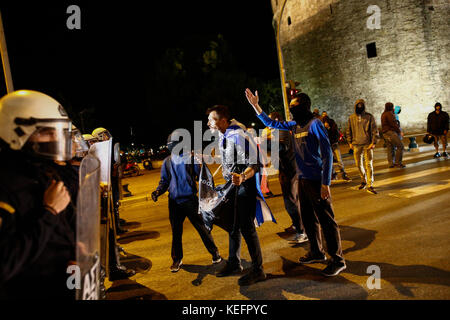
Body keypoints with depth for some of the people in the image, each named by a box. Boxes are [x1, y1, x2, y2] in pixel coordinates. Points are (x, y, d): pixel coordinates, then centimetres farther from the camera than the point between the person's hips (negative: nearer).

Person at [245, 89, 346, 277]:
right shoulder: (294, 125, 11)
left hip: (317, 181, -8)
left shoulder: (314, 124, -12)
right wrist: (255, 106, 16)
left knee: (327, 220, -2)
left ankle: (338, 260, 8)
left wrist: (325, 183, -19)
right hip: (303, 180, 8)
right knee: (308, 219, 17)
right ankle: (316, 253, 32)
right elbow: (272, 124, 23)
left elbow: (327, 153, -16)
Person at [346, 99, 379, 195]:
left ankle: (370, 185, -5)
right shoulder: (351, 118, 6)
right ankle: (364, 180, 31)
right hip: (356, 144, 3)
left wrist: (373, 143, -9)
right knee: (358, 164, 9)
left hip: (367, 144, -3)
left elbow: (375, 131, -1)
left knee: (369, 164, -7)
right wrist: (350, 142, 7)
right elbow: (348, 131, 14)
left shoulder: (369, 117, -1)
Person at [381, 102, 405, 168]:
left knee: (390, 148, 10)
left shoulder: (383, 114, 19)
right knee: (400, 146, -8)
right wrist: (400, 131, -9)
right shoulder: (389, 114, -11)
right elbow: (394, 124, -16)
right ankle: (398, 162, -9)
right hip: (390, 132, -10)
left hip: (385, 133, 10)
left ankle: (391, 163, 9)